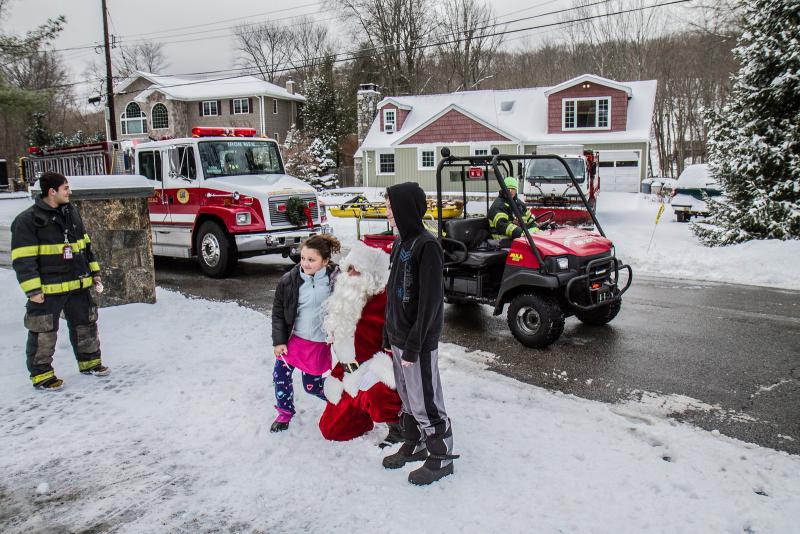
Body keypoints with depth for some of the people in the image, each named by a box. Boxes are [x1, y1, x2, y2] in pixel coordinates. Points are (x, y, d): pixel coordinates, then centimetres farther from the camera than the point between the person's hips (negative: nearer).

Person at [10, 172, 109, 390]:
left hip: (78, 285, 7)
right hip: (48, 289, -6)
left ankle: (89, 361, 31)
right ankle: (41, 374, 15)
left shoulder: (71, 212, 10)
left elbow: (85, 244, 18)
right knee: (44, 332, 2)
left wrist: (94, 272, 16)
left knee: (85, 324, 15)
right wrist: (32, 290, -18)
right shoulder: (27, 220, -12)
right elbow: (23, 258, -14)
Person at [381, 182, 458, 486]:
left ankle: (441, 458, 20)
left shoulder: (427, 246, -19)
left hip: (418, 341, -9)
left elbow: (430, 301, -20)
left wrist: (413, 345, -20)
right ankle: (414, 445, 39)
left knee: (425, 402, 3)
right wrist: (389, 334, 15)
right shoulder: (400, 242, 9)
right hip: (399, 336, 9)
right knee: (407, 396, 21)